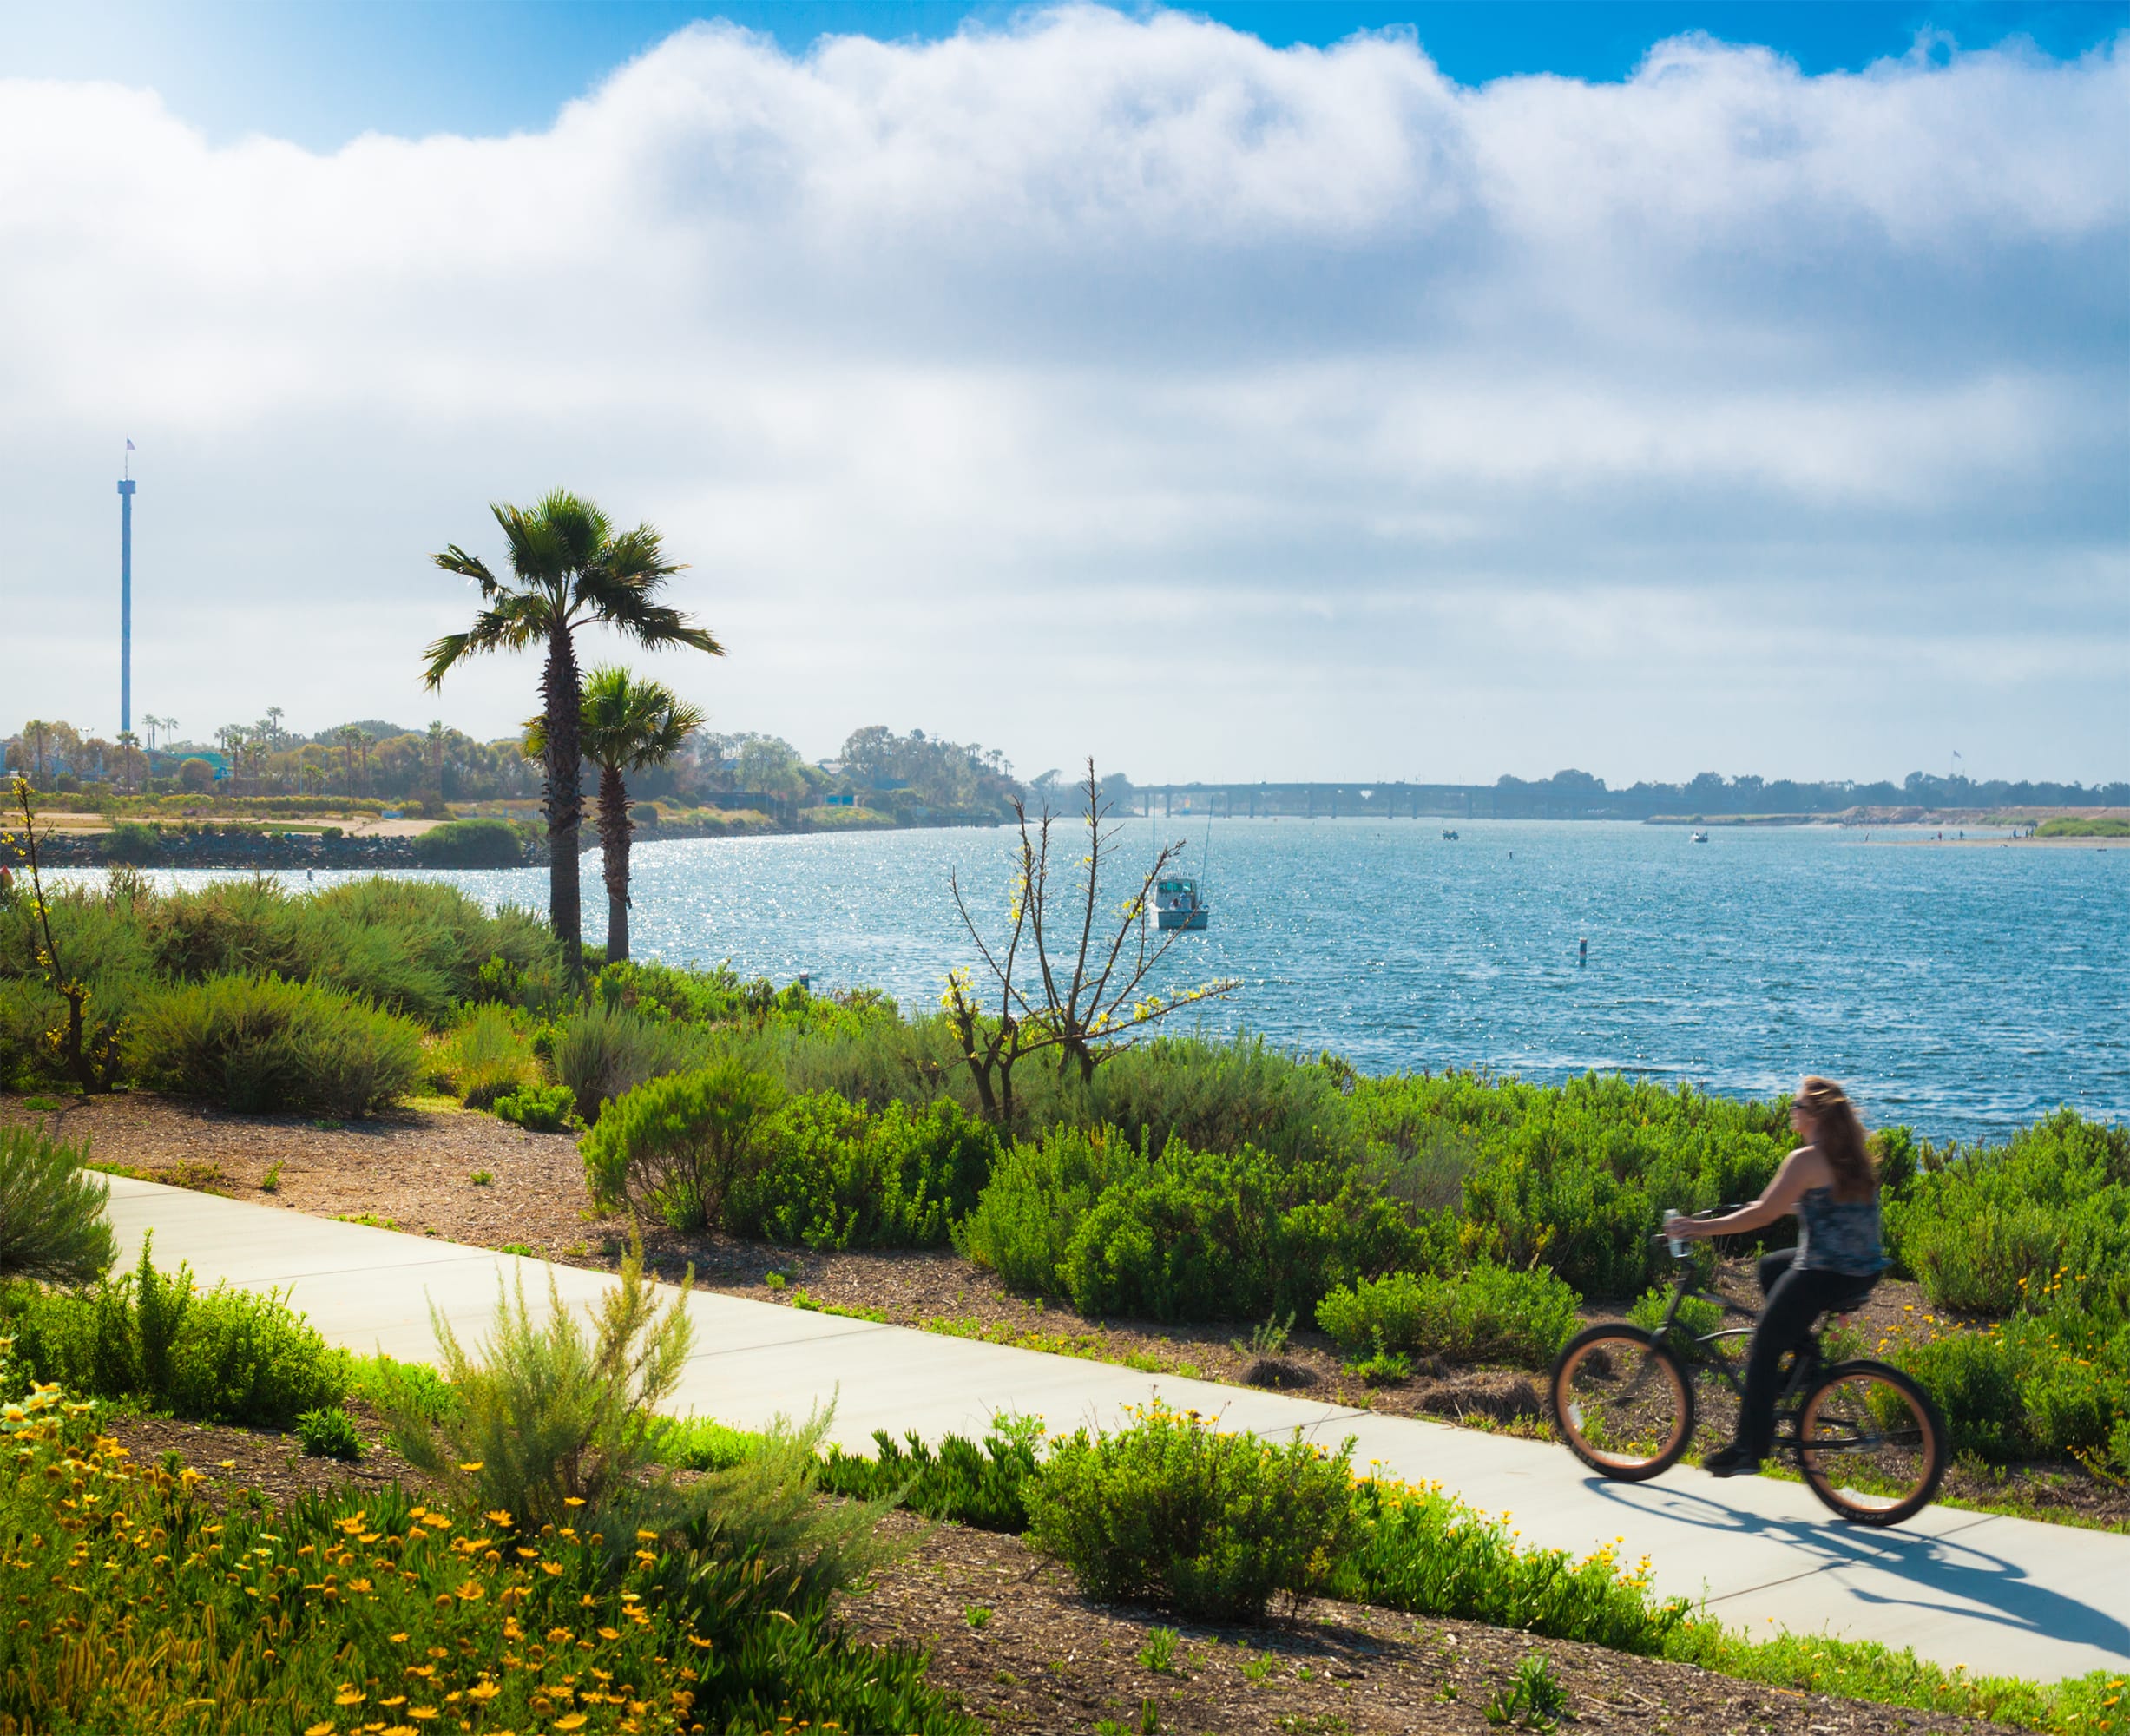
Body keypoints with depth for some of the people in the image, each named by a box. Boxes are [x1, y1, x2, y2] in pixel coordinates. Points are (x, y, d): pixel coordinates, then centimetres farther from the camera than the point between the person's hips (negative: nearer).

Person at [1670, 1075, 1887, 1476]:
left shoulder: (1806, 1160, -15)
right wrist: (1778, 1204, 31)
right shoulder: (1853, 1157, 10)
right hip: (1864, 1272, 9)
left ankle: (1749, 1450, 5)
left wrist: (1699, 1227, -11)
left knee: (1763, 1348, 2)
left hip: (1825, 1275, -9)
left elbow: (1763, 1215, -16)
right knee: (1771, 1265, 30)